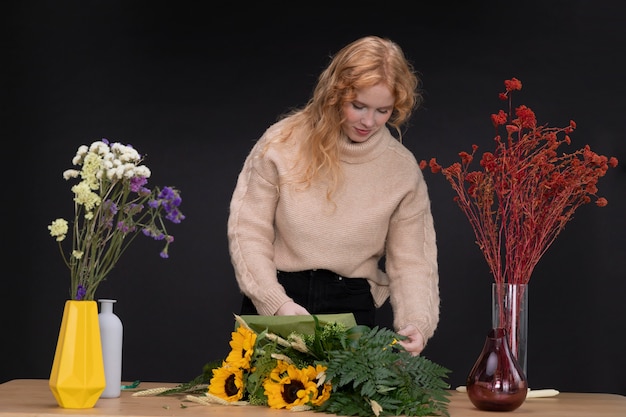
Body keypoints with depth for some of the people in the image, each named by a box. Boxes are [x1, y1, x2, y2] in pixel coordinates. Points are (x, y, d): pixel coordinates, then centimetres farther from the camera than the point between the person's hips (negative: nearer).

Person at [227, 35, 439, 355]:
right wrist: (277, 303, -16)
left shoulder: (403, 169, -2)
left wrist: (416, 323, -16)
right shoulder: (282, 143, -6)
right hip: (273, 307, -1)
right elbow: (248, 232, -5)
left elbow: (410, 262, 1)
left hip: (351, 307, 1)